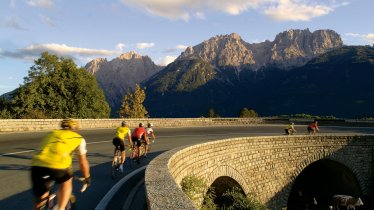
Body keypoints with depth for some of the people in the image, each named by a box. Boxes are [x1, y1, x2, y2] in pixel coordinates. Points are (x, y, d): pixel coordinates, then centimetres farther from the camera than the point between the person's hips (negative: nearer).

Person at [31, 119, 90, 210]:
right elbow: (83, 162, 27)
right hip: (58, 166, -3)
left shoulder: (51, 134, 34)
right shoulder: (79, 138, 23)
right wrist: (87, 178, 44)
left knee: (39, 202, 21)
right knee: (66, 181, 30)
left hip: (37, 165, 3)